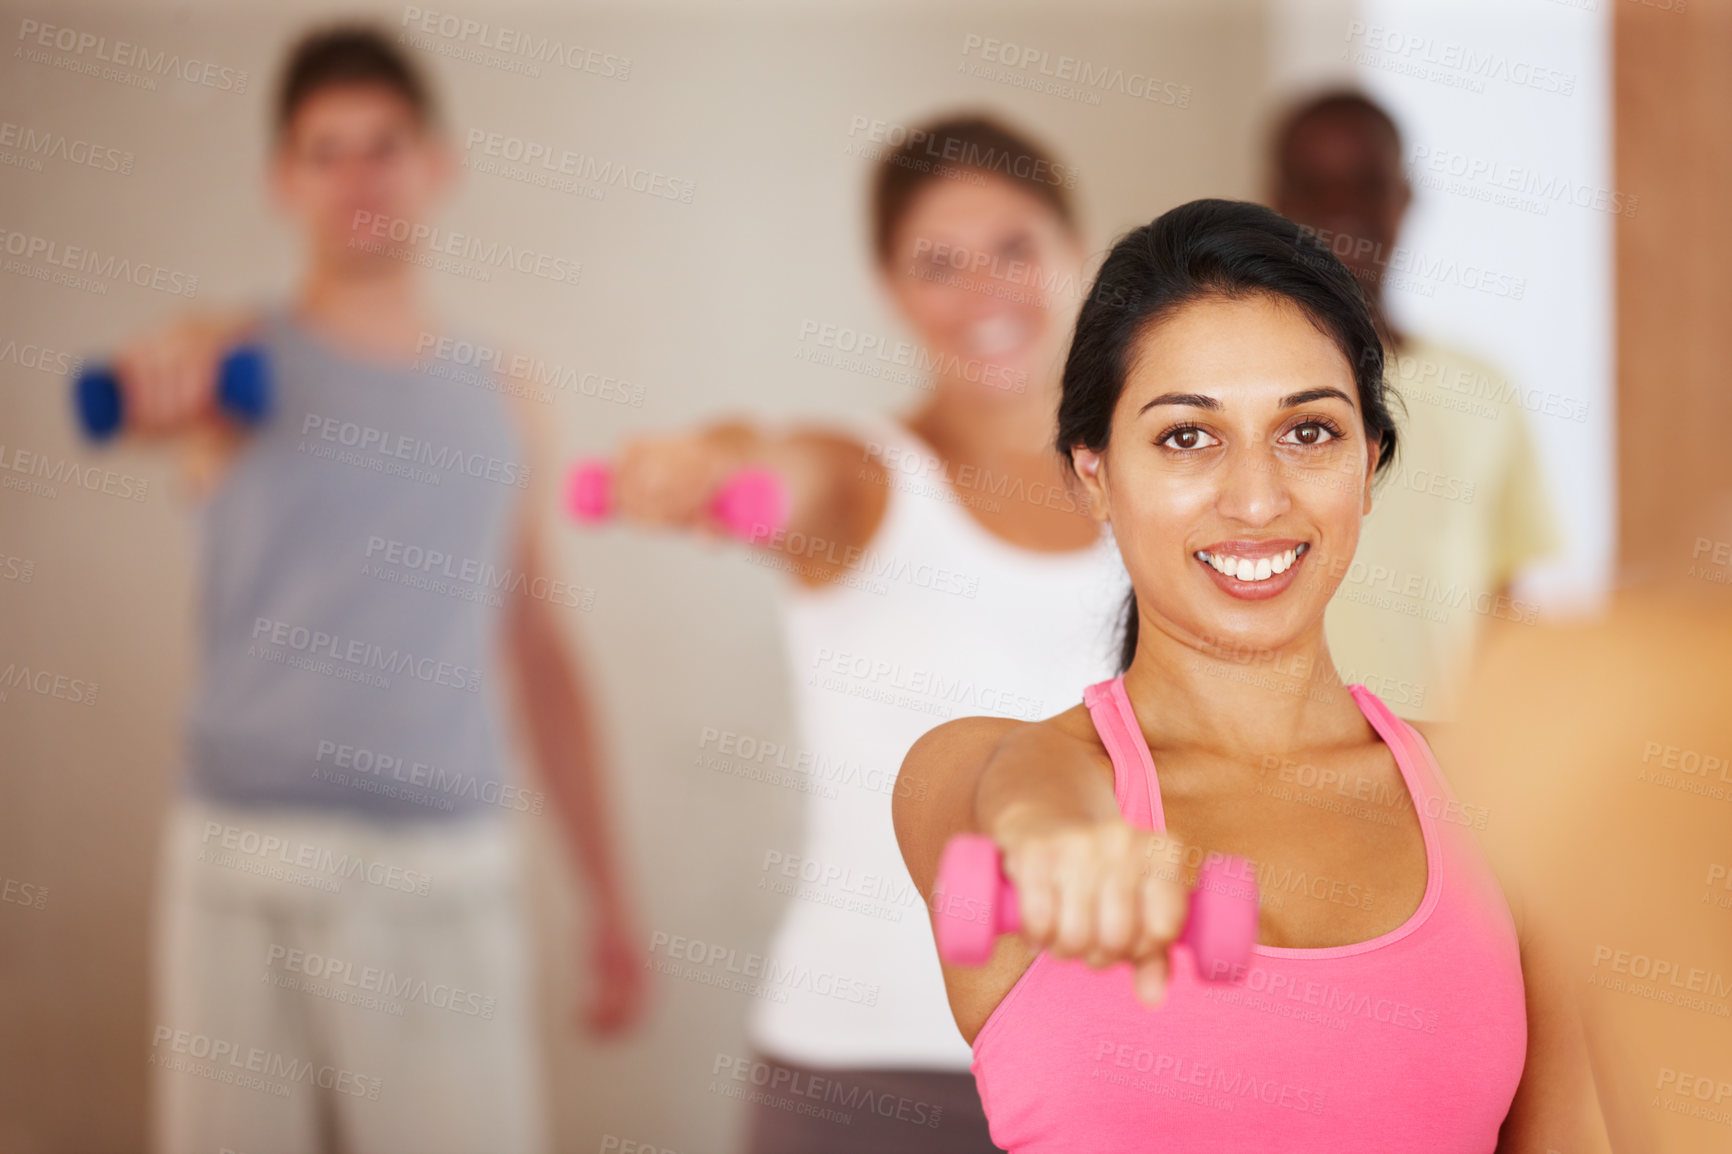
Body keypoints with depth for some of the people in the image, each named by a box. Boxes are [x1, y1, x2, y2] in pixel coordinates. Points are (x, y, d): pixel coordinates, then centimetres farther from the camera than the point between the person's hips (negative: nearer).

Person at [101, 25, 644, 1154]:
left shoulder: (496, 398, 15)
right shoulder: (241, 361, 5)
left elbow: (541, 654, 18)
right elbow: (166, 383, -20)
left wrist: (611, 895, 13)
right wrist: (161, 385, -46)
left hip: (453, 864, 2)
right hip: (248, 856, -2)